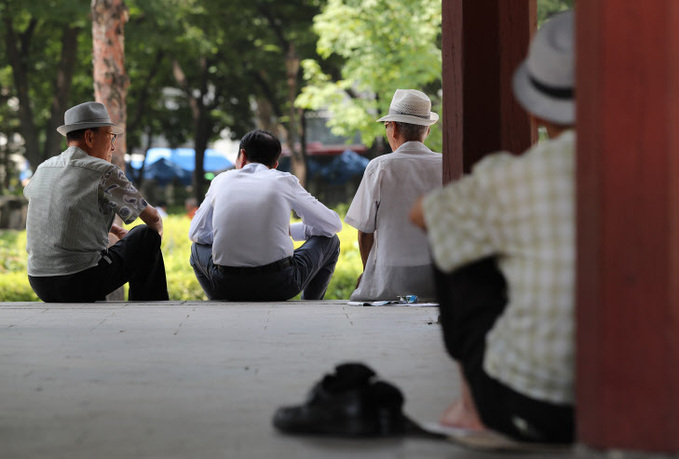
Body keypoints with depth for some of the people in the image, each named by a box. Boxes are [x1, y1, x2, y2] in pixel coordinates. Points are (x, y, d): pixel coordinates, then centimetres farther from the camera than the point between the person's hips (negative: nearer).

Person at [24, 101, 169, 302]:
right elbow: (152, 218, 0)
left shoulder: (43, 169, 12)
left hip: (39, 285, 7)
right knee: (146, 235, 12)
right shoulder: (104, 173, -8)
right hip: (80, 284, -7)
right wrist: (156, 232, 26)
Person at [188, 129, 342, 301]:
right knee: (330, 242, 25)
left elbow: (195, 232, 20)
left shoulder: (222, 179, 12)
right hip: (279, 286, -2)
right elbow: (333, 224, 17)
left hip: (226, 287, 2)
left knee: (198, 248, 36)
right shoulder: (285, 181, 8)